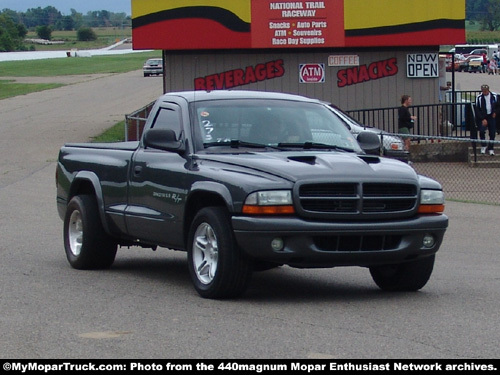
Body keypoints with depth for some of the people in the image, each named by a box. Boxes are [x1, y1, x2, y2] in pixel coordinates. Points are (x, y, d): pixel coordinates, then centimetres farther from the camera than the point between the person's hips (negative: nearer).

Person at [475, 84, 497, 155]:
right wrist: (483, 119, -16)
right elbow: (477, 110, -9)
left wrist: (495, 112, -2)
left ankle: (490, 148, 11)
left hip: (491, 116, 2)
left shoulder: (494, 96, -3)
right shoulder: (479, 98, -11)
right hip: (482, 117, -2)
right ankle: (483, 146, 5)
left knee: (492, 133, 0)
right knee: (482, 131, -16)